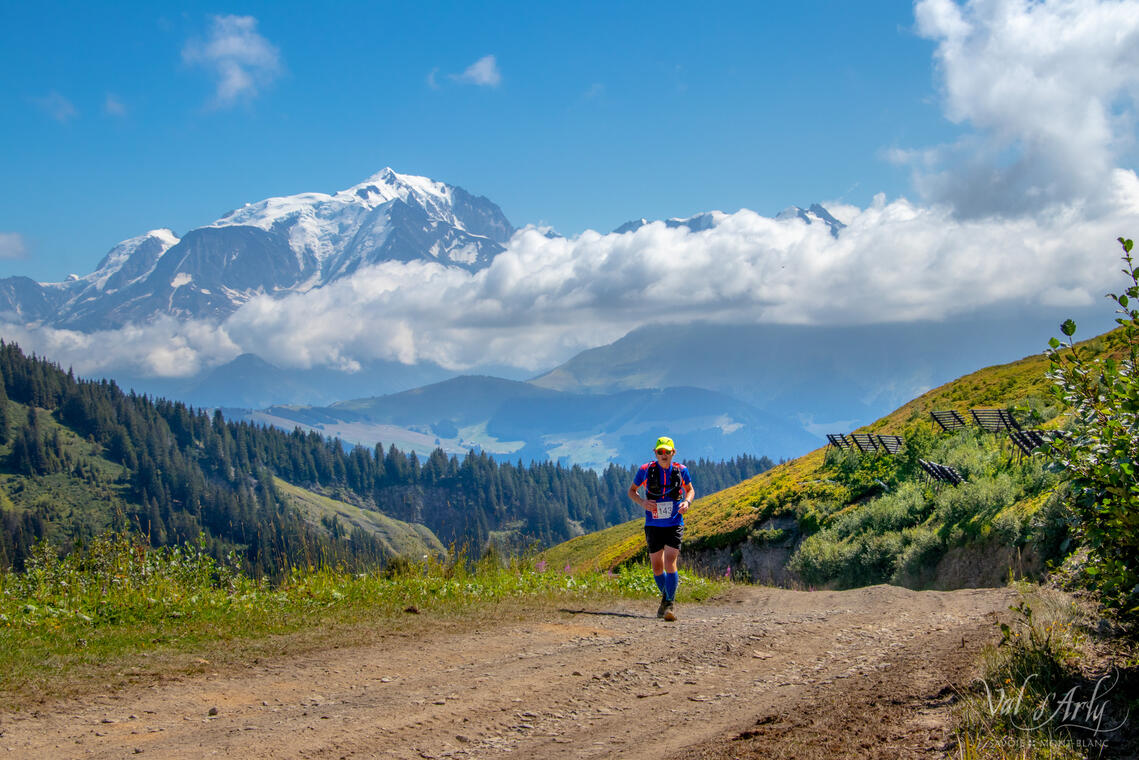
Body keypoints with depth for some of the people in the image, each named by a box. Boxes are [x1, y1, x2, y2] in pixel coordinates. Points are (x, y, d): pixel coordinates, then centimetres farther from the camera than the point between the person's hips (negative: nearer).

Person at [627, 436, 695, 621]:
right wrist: (642, 502, -14)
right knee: (657, 567, 7)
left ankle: (670, 604, -9)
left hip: (674, 524, -1)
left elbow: (690, 489, 13)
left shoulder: (681, 470, -4)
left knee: (670, 563, -16)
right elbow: (632, 491, 6)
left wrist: (687, 502, -9)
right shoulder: (646, 470, -6)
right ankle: (665, 597, 31)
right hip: (653, 525, 1)